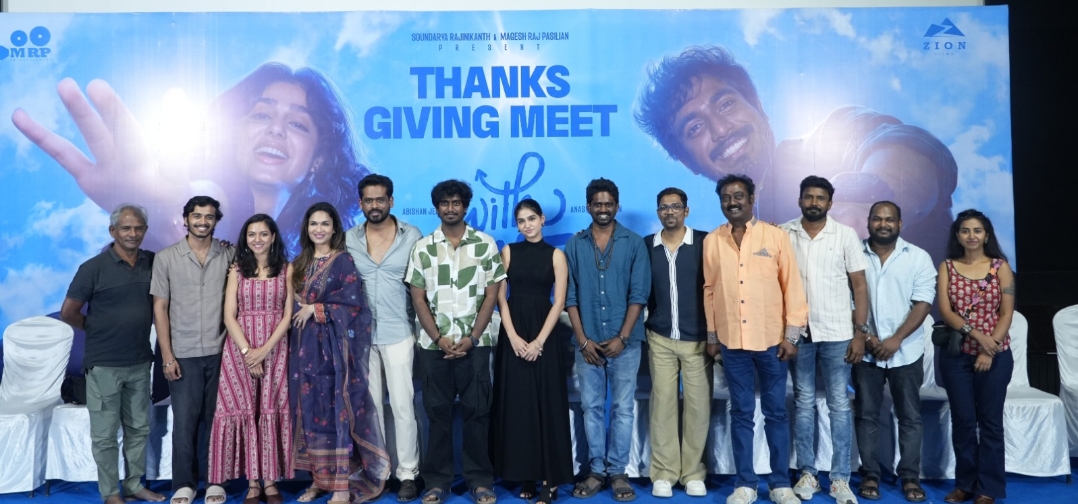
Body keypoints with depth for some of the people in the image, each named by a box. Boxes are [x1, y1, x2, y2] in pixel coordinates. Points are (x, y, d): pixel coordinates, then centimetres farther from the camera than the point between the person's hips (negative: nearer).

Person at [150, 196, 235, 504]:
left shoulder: (229, 256, 3)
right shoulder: (166, 258, 1)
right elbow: (160, 308, 1)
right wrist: (167, 355, -4)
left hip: (220, 352, 1)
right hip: (184, 354, -1)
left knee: (214, 419, 7)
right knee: (184, 421, 3)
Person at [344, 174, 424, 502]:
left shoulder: (412, 236, -3)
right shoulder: (348, 239, 3)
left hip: (398, 332, -2)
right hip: (360, 333, 3)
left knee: (403, 404, 0)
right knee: (368, 405, 11)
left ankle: (408, 473, 10)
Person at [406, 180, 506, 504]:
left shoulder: (485, 244, 2)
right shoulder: (423, 248, 4)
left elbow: (491, 295, 0)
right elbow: (418, 298, 2)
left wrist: (471, 338, -9)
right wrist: (440, 339, -8)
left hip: (475, 343, -1)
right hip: (434, 345, 1)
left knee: (477, 412, 3)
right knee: (437, 413, 6)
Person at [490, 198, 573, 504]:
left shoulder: (556, 255, 2)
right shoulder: (508, 251, 6)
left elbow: (559, 302, -3)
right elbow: (500, 297, 2)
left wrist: (539, 341, -12)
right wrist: (513, 336, -9)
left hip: (543, 335, -1)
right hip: (513, 335, 2)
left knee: (546, 405, -1)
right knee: (515, 405, 3)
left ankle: (549, 478, 4)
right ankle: (523, 476, 12)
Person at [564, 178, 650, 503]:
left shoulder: (634, 243, 0)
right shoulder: (575, 245, 5)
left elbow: (639, 294, -4)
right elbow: (570, 296, 2)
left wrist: (622, 337, -11)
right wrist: (583, 340, -5)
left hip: (625, 342, -1)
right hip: (587, 343, 2)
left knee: (622, 408, 4)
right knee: (591, 407, 7)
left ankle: (618, 472, 14)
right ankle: (596, 470, 18)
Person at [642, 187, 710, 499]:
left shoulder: (704, 242, -2)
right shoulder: (646, 245, 3)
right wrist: (642, 330, 5)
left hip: (697, 339, -1)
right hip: (660, 339, 1)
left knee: (698, 405, 3)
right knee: (663, 404, 4)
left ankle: (693, 473, 16)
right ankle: (663, 473, 13)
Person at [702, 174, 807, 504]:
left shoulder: (776, 236, -2)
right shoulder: (712, 241, 4)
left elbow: (792, 286, -2)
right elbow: (709, 290, 8)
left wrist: (792, 334, -5)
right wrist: (711, 335, 8)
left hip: (771, 340, -1)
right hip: (732, 341, 1)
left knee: (776, 412, 7)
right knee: (741, 413, 8)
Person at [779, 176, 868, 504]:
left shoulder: (846, 235, -1)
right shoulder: (783, 234, 1)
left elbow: (859, 285, 0)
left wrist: (860, 332, -5)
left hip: (837, 333, -1)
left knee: (839, 406, 4)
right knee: (803, 404, 9)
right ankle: (807, 474, 18)